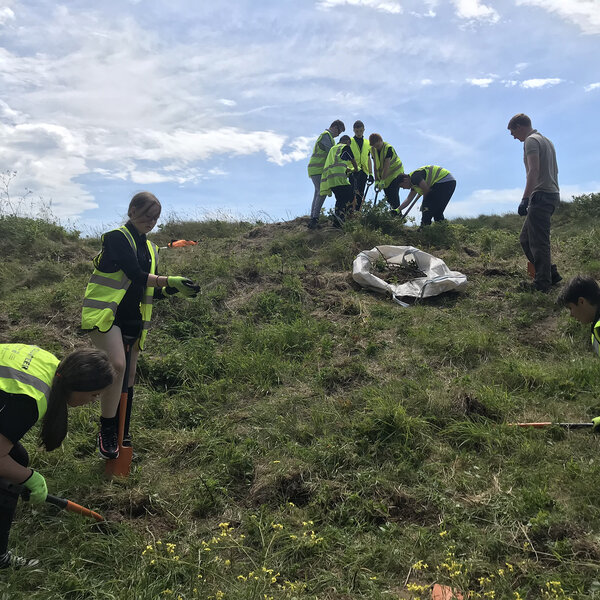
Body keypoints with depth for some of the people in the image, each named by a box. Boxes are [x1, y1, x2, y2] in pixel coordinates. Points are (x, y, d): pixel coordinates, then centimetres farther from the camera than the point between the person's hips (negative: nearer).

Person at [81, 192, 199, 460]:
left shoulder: (150, 249, 16)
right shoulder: (117, 238, -7)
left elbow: (153, 291, 16)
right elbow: (135, 275, -20)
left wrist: (175, 290, -2)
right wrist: (169, 280, -26)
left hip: (132, 319, 7)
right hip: (105, 314, -7)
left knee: (129, 374, 9)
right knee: (117, 366, -23)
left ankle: (121, 433, 22)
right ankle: (106, 432, -10)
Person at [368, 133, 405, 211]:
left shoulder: (388, 148, -23)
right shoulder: (373, 150, -3)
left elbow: (387, 166, -28)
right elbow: (375, 165, -2)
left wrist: (382, 180, -32)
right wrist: (376, 180, -9)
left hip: (395, 173, -6)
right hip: (384, 175, 7)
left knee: (394, 194, -14)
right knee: (388, 196, 7)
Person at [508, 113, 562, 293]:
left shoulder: (531, 141, -7)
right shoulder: (546, 141, 25)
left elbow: (534, 170, -19)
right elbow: (554, 171, 27)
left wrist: (525, 199, -23)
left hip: (541, 195, -10)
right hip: (552, 193, 10)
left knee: (538, 241, -9)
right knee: (525, 238, 13)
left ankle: (542, 283, -9)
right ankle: (550, 273, 14)